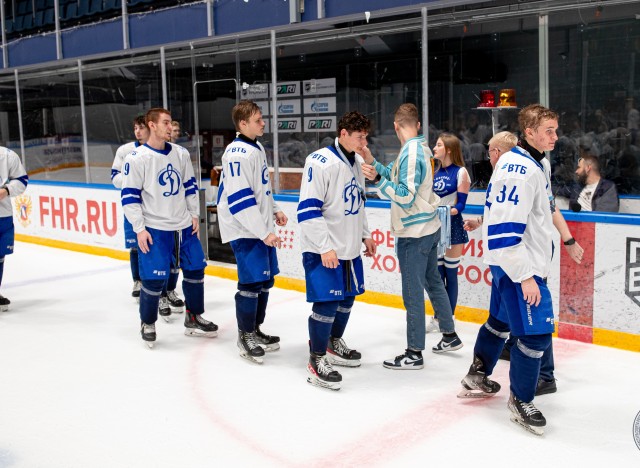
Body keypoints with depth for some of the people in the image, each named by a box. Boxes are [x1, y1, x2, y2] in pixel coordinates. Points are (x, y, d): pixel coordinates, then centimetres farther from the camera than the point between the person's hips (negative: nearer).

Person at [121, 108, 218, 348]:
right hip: (154, 229, -6)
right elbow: (129, 196, -10)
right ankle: (147, 324, 17)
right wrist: (139, 229, -13)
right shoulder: (137, 158, -11)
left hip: (184, 226, 6)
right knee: (154, 278, -7)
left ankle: (194, 319, 29)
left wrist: (195, 215, 9)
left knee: (195, 269, 11)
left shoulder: (181, 154, 5)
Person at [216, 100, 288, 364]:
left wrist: (274, 210, 16)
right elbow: (240, 199, -24)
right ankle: (245, 337, 9)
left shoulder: (257, 148, 13)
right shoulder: (238, 154, -19)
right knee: (252, 282, -7)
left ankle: (255, 330, 27)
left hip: (261, 226, 10)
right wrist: (263, 233, -24)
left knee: (266, 280, 13)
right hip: (245, 230, -10)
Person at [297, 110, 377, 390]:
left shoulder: (356, 162, 9)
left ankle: (334, 345, 37)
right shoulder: (320, 162, -19)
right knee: (327, 303, -9)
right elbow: (308, 209, -21)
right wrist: (325, 247, -23)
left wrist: (365, 235, 19)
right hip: (323, 249, -9)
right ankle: (316, 362, 4)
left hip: (349, 247, 9)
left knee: (347, 297, 17)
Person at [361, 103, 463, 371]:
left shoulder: (411, 152, -19)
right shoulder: (421, 148, 8)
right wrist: (372, 163, 13)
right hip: (429, 228, 10)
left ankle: (414, 354, 9)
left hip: (414, 233, -10)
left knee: (413, 293, -1)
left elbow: (405, 196, -23)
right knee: (433, 281, 21)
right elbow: (396, 177, 14)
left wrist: (377, 179, -28)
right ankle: (450, 336, 34)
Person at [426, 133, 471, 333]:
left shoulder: (460, 172, -8)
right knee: (437, 274, 9)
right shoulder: (435, 173, 12)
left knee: (451, 274, 2)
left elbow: (460, 205, -11)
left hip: (453, 226, -6)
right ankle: (437, 317, 19)